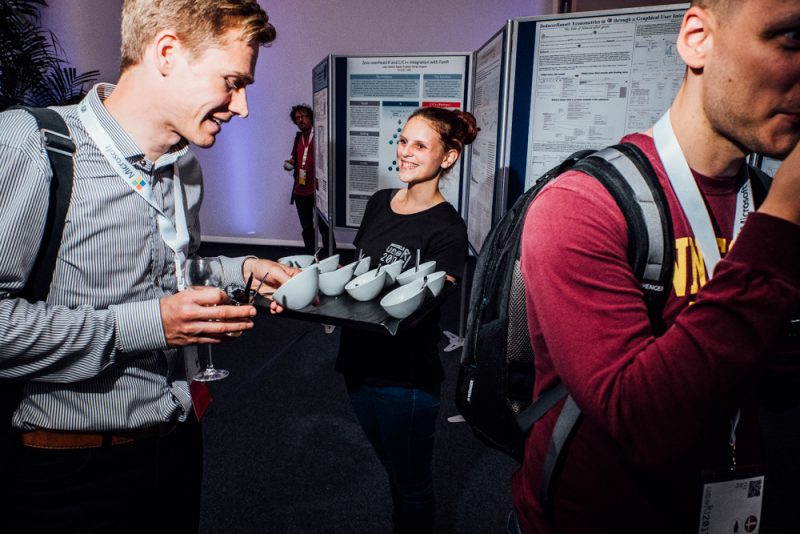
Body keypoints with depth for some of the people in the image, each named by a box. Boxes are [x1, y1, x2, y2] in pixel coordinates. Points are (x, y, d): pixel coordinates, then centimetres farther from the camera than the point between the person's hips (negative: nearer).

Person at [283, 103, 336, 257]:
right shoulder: (298, 137, 13)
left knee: (324, 227, 0)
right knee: (306, 227, 15)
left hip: (318, 189, -7)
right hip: (300, 190, 7)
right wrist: (290, 163, 4)